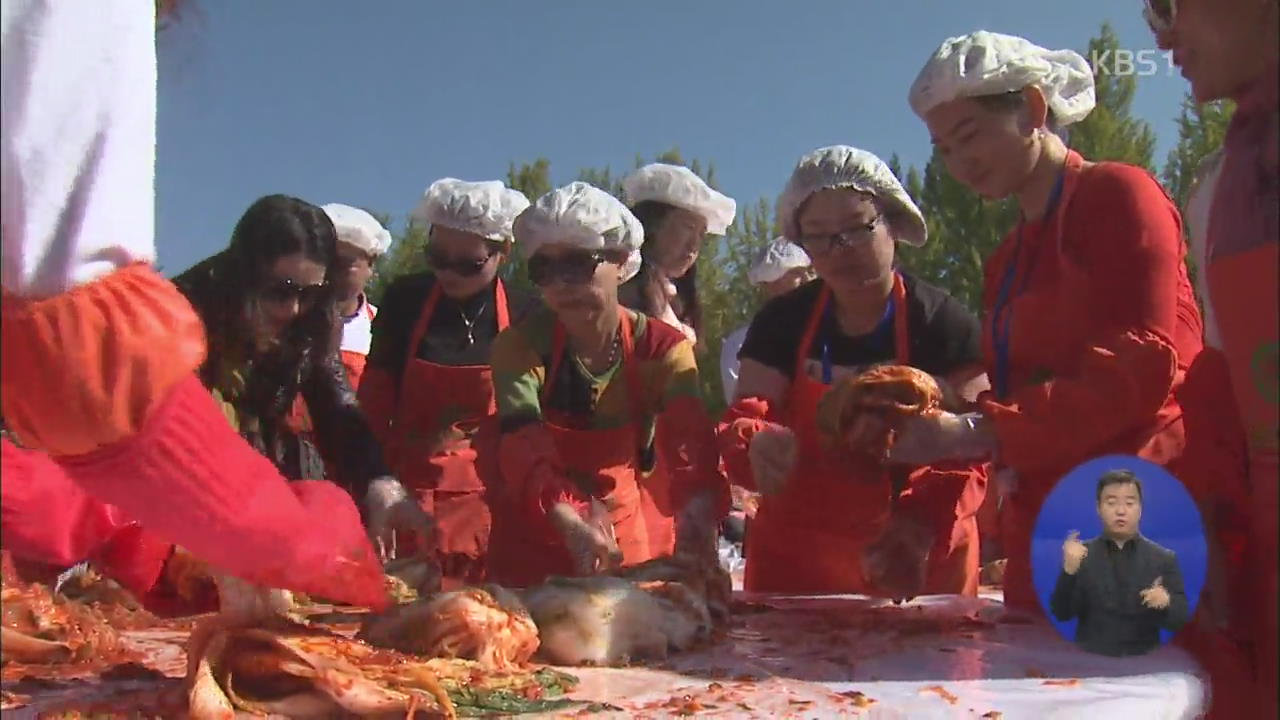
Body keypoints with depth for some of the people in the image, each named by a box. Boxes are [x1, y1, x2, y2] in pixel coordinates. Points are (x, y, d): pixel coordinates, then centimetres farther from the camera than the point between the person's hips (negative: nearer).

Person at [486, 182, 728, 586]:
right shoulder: (520, 346, -13)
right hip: (537, 541, 0)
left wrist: (699, 517, -47)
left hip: (635, 537, 1)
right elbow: (526, 456, -28)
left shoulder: (663, 349, -12)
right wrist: (573, 527, -46)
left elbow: (691, 447, -26)